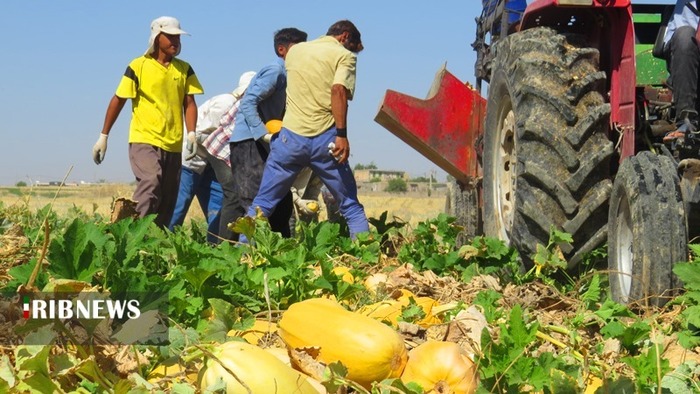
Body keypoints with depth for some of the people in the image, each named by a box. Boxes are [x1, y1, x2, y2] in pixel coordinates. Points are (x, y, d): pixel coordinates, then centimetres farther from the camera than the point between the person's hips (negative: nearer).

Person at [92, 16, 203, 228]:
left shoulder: (184, 69, 10)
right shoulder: (138, 67, -2)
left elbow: (189, 103, 8)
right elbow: (118, 101, 2)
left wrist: (191, 133, -8)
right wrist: (103, 136, 3)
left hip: (173, 145, 5)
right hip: (144, 140, -5)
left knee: (168, 201, 5)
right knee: (151, 184, -27)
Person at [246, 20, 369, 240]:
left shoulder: (295, 50, 17)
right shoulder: (344, 56, 2)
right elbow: (338, 91, -14)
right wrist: (342, 134, -17)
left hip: (291, 136, 3)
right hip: (324, 138, -3)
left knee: (263, 202, 8)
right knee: (350, 206, 8)